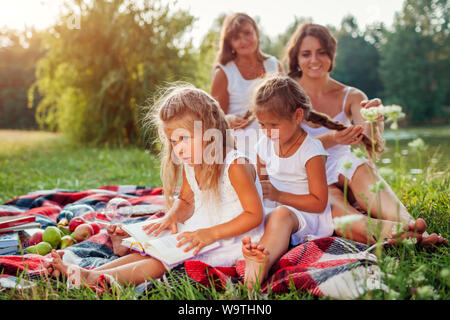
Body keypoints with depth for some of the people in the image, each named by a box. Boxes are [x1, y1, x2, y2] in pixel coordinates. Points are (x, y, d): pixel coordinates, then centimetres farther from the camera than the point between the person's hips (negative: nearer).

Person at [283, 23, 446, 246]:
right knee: (331, 201, -37)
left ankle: (407, 223, -55)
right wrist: (331, 139, -34)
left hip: (343, 173, 2)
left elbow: (374, 148, -10)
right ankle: (386, 230, -62)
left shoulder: (351, 96, 7)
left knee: (361, 168, -34)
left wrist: (373, 123, -34)